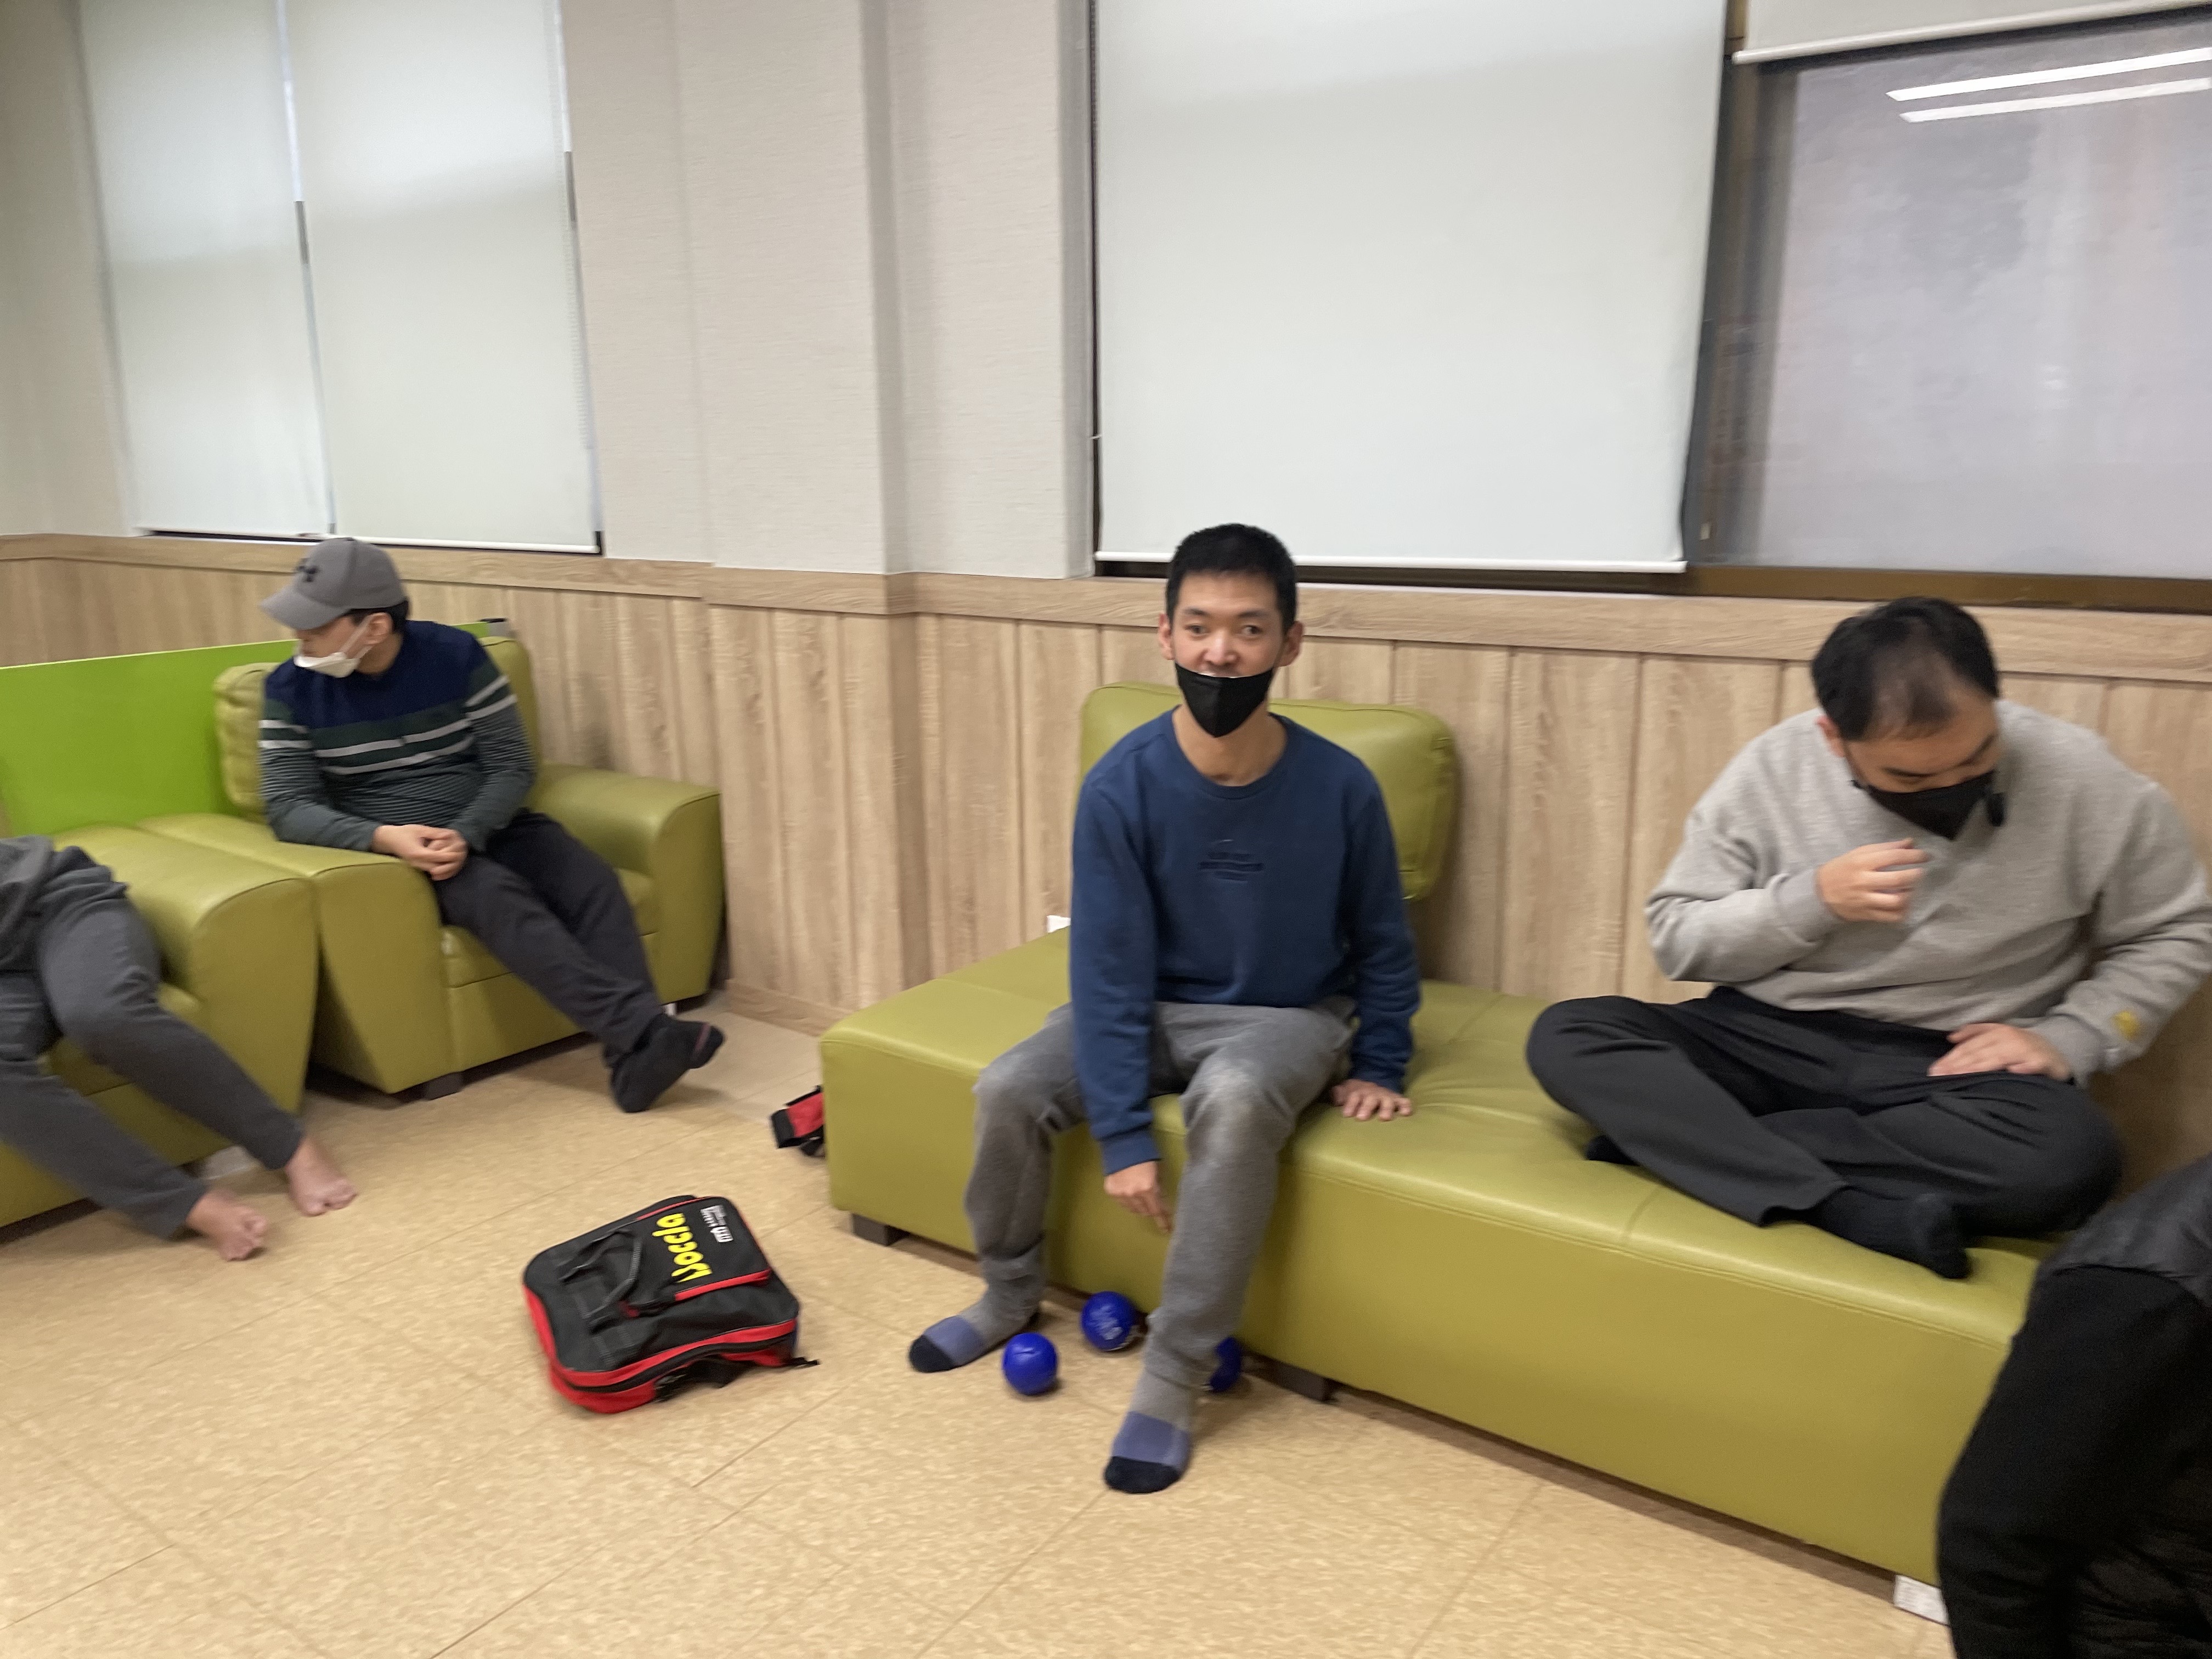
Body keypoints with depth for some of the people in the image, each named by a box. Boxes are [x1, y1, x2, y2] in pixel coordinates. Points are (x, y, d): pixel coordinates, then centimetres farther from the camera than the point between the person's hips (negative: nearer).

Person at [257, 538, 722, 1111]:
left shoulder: (456, 654, -4)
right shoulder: (292, 688, -3)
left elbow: (514, 765, -3)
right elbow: (288, 807, -8)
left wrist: (466, 835, -22)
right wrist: (384, 838, -27)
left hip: (490, 827, 2)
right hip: (391, 849, -2)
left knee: (593, 882, -27)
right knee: (499, 895, -33)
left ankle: (633, 1055, -37)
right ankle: (646, 1028, -43)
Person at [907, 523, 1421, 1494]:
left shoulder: (1339, 786, -17)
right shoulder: (1122, 786, -18)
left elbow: (1381, 942, 1)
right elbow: (1110, 970, -17)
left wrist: (1379, 1066, 1)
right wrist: (1124, 1136, -20)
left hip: (1288, 1016, -1)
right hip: (1153, 1007, 2)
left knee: (1233, 1097, -36)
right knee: (1009, 1090, -21)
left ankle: (1174, 1379, -21)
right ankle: (1009, 1294, 11)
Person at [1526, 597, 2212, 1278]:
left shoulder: (2079, 775, -8)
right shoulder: (1773, 768, -5)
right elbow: (1675, 939, -1)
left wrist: (2070, 1038, -10)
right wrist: (1812, 899, -17)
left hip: (1957, 1066, 0)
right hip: (1773, 1039, 1)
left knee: (2069, 1158, -35)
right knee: (1566, 1035, -23)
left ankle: (1661, 1130, -25)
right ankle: (1860, 1213, -36)